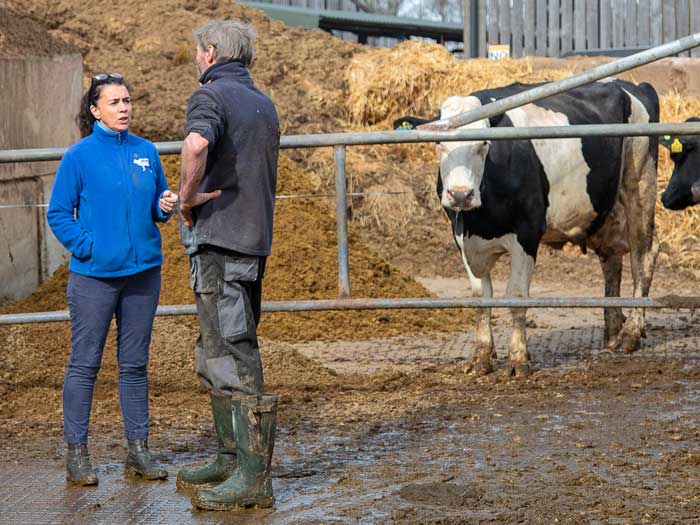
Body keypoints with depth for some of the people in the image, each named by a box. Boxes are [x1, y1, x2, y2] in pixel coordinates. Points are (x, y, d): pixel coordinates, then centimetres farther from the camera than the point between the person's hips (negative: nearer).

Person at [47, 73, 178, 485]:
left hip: (143, 272, 4)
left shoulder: (146, 152, 7)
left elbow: (158, 207, 17)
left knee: (135, 364, 10)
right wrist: (89, 247, -13)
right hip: (95, 276, -4)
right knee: (85, 364, 1)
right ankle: (77, 452, 7)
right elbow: (59, 214, -3)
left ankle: (139, 448, 17)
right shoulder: (80, 156, -5)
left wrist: (167, 206, -5)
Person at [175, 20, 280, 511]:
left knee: (233, 357, -8)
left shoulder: (211, 94, -9)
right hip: (256, 237, 9)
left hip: (218, 235, -9)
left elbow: (197, 143, -31)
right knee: (219, 354, 18)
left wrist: (188, 196, -17)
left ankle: (253, 478, -9)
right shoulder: (264, 103, 19)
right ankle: (231, 460, 24)